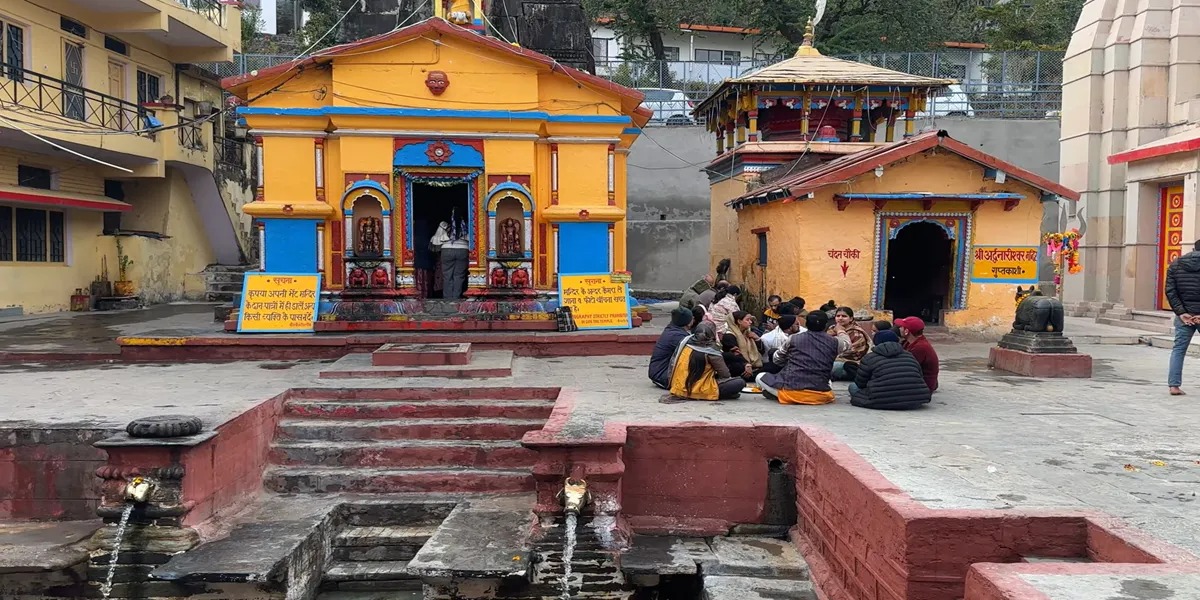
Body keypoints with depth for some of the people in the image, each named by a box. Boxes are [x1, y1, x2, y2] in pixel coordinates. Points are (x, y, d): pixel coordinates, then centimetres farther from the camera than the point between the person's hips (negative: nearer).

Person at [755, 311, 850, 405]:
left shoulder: (793, 339, 3)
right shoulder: (834, 342, 4)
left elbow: (777, 360, 16)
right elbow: (846, 343, 30)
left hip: (792, 390, -2)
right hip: (820, 395, 2)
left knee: (760, 377, 20)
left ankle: (781, 395, -3)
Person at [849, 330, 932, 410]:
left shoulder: (869, 358, 5)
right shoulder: (909, 355, 15)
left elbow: (860, 384, 10)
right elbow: (920, 378, 17)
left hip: (883, 402, -3)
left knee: (853, 386, 15)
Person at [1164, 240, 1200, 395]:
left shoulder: (1175, 265, 3)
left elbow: (1170, 291, -4)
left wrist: (1180, 313, -6)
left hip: (1184, 314, 2)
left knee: (1178, 349, 8)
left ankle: (1173, 385, 2)